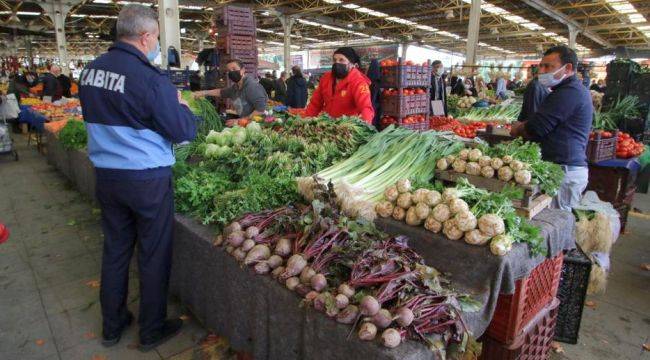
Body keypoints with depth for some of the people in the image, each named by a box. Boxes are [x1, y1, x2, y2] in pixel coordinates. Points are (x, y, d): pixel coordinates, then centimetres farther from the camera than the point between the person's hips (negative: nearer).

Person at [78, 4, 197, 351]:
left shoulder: (90, 70, 4)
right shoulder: (150, 78, -18)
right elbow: (185, 131, -14)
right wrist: (179, 104, 4)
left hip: (105, 175, 7)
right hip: (147, 180, -6)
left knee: (115, 250, 19)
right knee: (153, 256, 8)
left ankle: (111, 325, 35)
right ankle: (152, 331, 25)